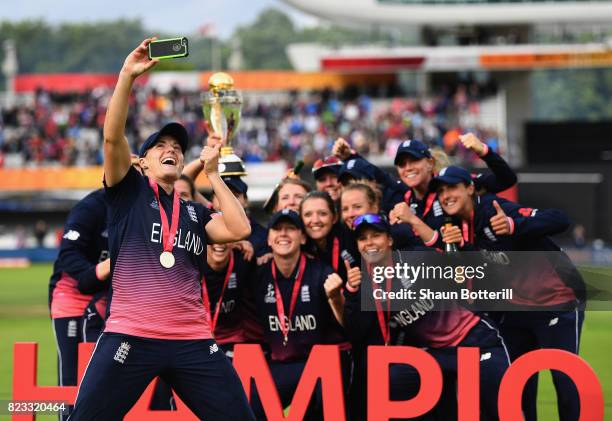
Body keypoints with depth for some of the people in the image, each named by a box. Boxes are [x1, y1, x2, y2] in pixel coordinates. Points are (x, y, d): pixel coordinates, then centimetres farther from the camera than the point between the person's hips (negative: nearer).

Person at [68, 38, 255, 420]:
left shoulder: (195, 213, 21)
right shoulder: (129, 192, 11)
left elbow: (239, 229, 3)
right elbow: (113, 136, -3)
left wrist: (212, 172, 10)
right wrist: (128, 76, -9)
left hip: (193, 342, 4)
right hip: (131, 337, -3)